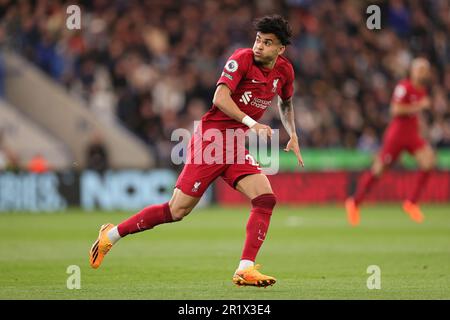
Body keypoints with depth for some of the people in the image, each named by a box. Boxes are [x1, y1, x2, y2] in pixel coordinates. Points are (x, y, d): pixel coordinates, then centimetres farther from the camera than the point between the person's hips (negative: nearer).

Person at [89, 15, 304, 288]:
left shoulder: (284, 71, 7)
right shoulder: (242, 59, -13)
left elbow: (286, 102, 30)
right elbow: (221, 97, -25)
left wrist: (293, 135, 22)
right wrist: (251, 123, -34)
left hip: (236, 146, 6)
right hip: (211, 139, -6)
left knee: (266, 199, -15)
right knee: (178, 210, -5)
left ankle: (245, 270, -15)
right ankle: (111, 234, 12)